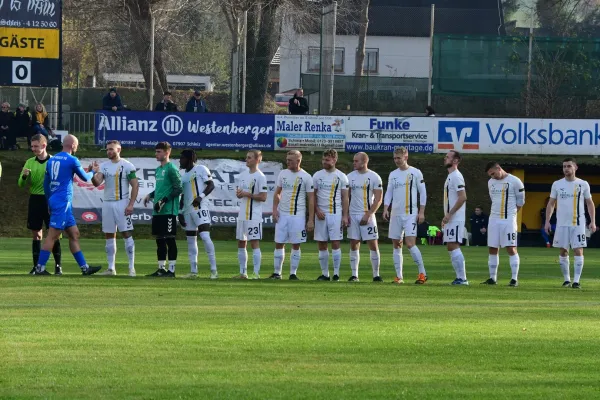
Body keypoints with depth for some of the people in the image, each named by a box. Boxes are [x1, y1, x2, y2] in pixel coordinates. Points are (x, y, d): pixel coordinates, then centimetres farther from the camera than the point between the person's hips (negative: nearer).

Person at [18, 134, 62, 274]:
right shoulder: (30, 162, 8)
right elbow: (21, 184, 6)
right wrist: (24, 176, -15)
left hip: (50, 200, -3)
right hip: (35, 200, 3)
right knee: (36, 234, 4)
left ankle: (58, 265, 5)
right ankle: (36, 265, 8)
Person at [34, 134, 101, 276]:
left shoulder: (51, 160, 12)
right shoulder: (72, 160, -9)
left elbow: (46, 183, 17)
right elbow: (85, 178, 4)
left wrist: (49, 202, 25)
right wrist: (92, 171, 25)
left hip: (54, 200, 8)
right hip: (63, 202, -8)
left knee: (74, 234, 12)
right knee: (52, 236, -9)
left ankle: (84, 267, 14)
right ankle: (40, 268, -11)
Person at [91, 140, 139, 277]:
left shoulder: (127, 166, -5)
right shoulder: (104, 166, 8)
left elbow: (135, 186, -6)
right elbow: (97, 183, -2)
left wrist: (131, 204, -13)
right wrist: (93, 175, -23)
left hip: (122, 203, -5)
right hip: (107, 204, 5)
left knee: (127, 234, -7)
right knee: (109, 236, 6)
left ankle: (132, 268, -5)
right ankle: (111, 268, 12)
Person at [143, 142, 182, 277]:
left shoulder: (171, 169, -9)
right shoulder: (158, 170, 18)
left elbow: (178, 189, -13)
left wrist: (164, 200, -19)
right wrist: (150, 195, 11)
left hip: (169, 211, -9)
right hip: (157, 211, 9)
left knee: (170, 239, -6)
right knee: (159, 240, 10)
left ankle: (171, 269, -5)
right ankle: (161, 268, 16)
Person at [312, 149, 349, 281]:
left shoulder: (341, 176, 3)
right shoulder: (317, 176, 7)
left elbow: (345, 198, 3)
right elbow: (313, 196, 9)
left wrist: (345, 216, -4)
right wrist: (317, 210, -5)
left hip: (336, 214, -2)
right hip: (321, 214, 2)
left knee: (335, 243, -7)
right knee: (321, 245, 3)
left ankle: (336, 273, -4)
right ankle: (325, 274, 10)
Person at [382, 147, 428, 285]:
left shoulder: (415, 173, -1)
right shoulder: (393, 175, 12)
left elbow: (423, 193, 0)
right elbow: (388, 193, 14)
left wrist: (421, 212, -6)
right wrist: (385, 209, -1)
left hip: (411, 214, -5)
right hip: (395, 214, 5)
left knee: (410, 243, -16)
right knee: (397, 245, 5)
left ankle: (422, 273, -9)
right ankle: (399, 276, 9)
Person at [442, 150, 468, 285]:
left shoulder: (456, 176, -13)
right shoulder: (450, 176, 19)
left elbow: (462, 197, -22)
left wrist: (449, 214, -21)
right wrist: (446, 217, 19)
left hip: (455, 219, -11)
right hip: (450, 219, 11)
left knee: (454, 246, -13)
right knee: (450, 247, 10)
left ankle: (462, 278, -13)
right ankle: (460, 277, 12)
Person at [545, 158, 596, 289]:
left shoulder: (583, 184, 3)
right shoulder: (557, 184, 6)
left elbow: (590, 203, 8)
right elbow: (551, 204, 10)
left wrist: (593, 221, 0)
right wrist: (547, 221, 2)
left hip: (578, 224, -2)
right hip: (562, 224, 2)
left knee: (578, 251, -8)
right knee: (563, 252, 5)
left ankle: (576, 280, -7)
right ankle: (566, 279, 16)